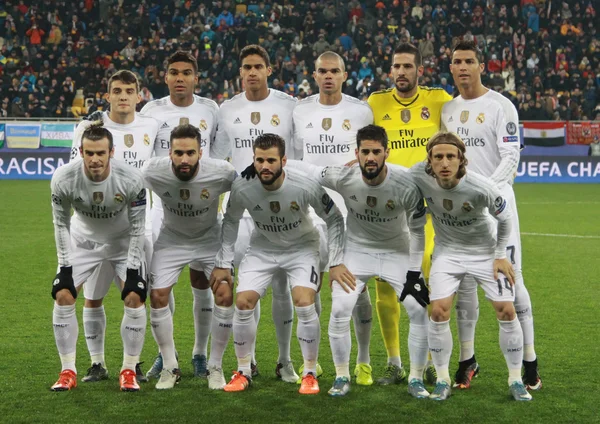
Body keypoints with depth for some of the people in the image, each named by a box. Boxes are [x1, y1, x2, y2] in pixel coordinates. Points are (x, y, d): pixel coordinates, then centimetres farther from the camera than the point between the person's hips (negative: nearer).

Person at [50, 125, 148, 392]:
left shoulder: (131, 180, -30)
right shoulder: (63, 179, -27)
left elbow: (137, 227, -17)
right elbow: (61, 224, -12)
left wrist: (132, 270, -18)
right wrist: (65, 267, -13)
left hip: (123, 240, -1)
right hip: (83, 239, 1)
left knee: (135, 299, -14)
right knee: (63, 296, -11)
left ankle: (129, 370, 1)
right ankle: (68, 371, 1)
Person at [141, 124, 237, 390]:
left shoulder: (221, 172, -29)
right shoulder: (152, 172, -27)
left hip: (210, 239, -1)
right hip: (172, 240, 1)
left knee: (225, 296, -11)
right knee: (157, 296, -9)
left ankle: (215, 367, 6)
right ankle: (170, 367, 8)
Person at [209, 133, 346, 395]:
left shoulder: (306, 187, -29)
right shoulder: (242, 188, -23)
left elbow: (334, 219, -12)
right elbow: (230, 221, -2)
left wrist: (336, 262, -14)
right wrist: (223, 264, -2)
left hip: (302, 248, -2)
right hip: (262, 249, 2)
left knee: (304, 303, -20)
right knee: (243, 302, -11)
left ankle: (310, 374, -1)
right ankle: (243, 371, 10)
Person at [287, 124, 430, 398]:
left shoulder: (406, 185, -24)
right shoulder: (343, 178, -23)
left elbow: (417, 230, -11)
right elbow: (305, 169, -8)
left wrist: (414, 272, -11)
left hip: (397, 252, 0)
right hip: (357, 250, 0)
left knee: (419, 311, -11)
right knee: (339, 310, -14)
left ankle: (416, 379, 6)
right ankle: (342, 377, 5)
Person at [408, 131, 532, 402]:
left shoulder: (481, 188, -30)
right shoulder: (419, 176, -25)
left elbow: (505, 218, -11)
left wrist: (500, 256, -5)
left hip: (485, 250, -1)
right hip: (448, 250, 1)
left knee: (506, 311, -6)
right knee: (439, 311, -14)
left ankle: (516, 380, 12)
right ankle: (442, 380, 3)